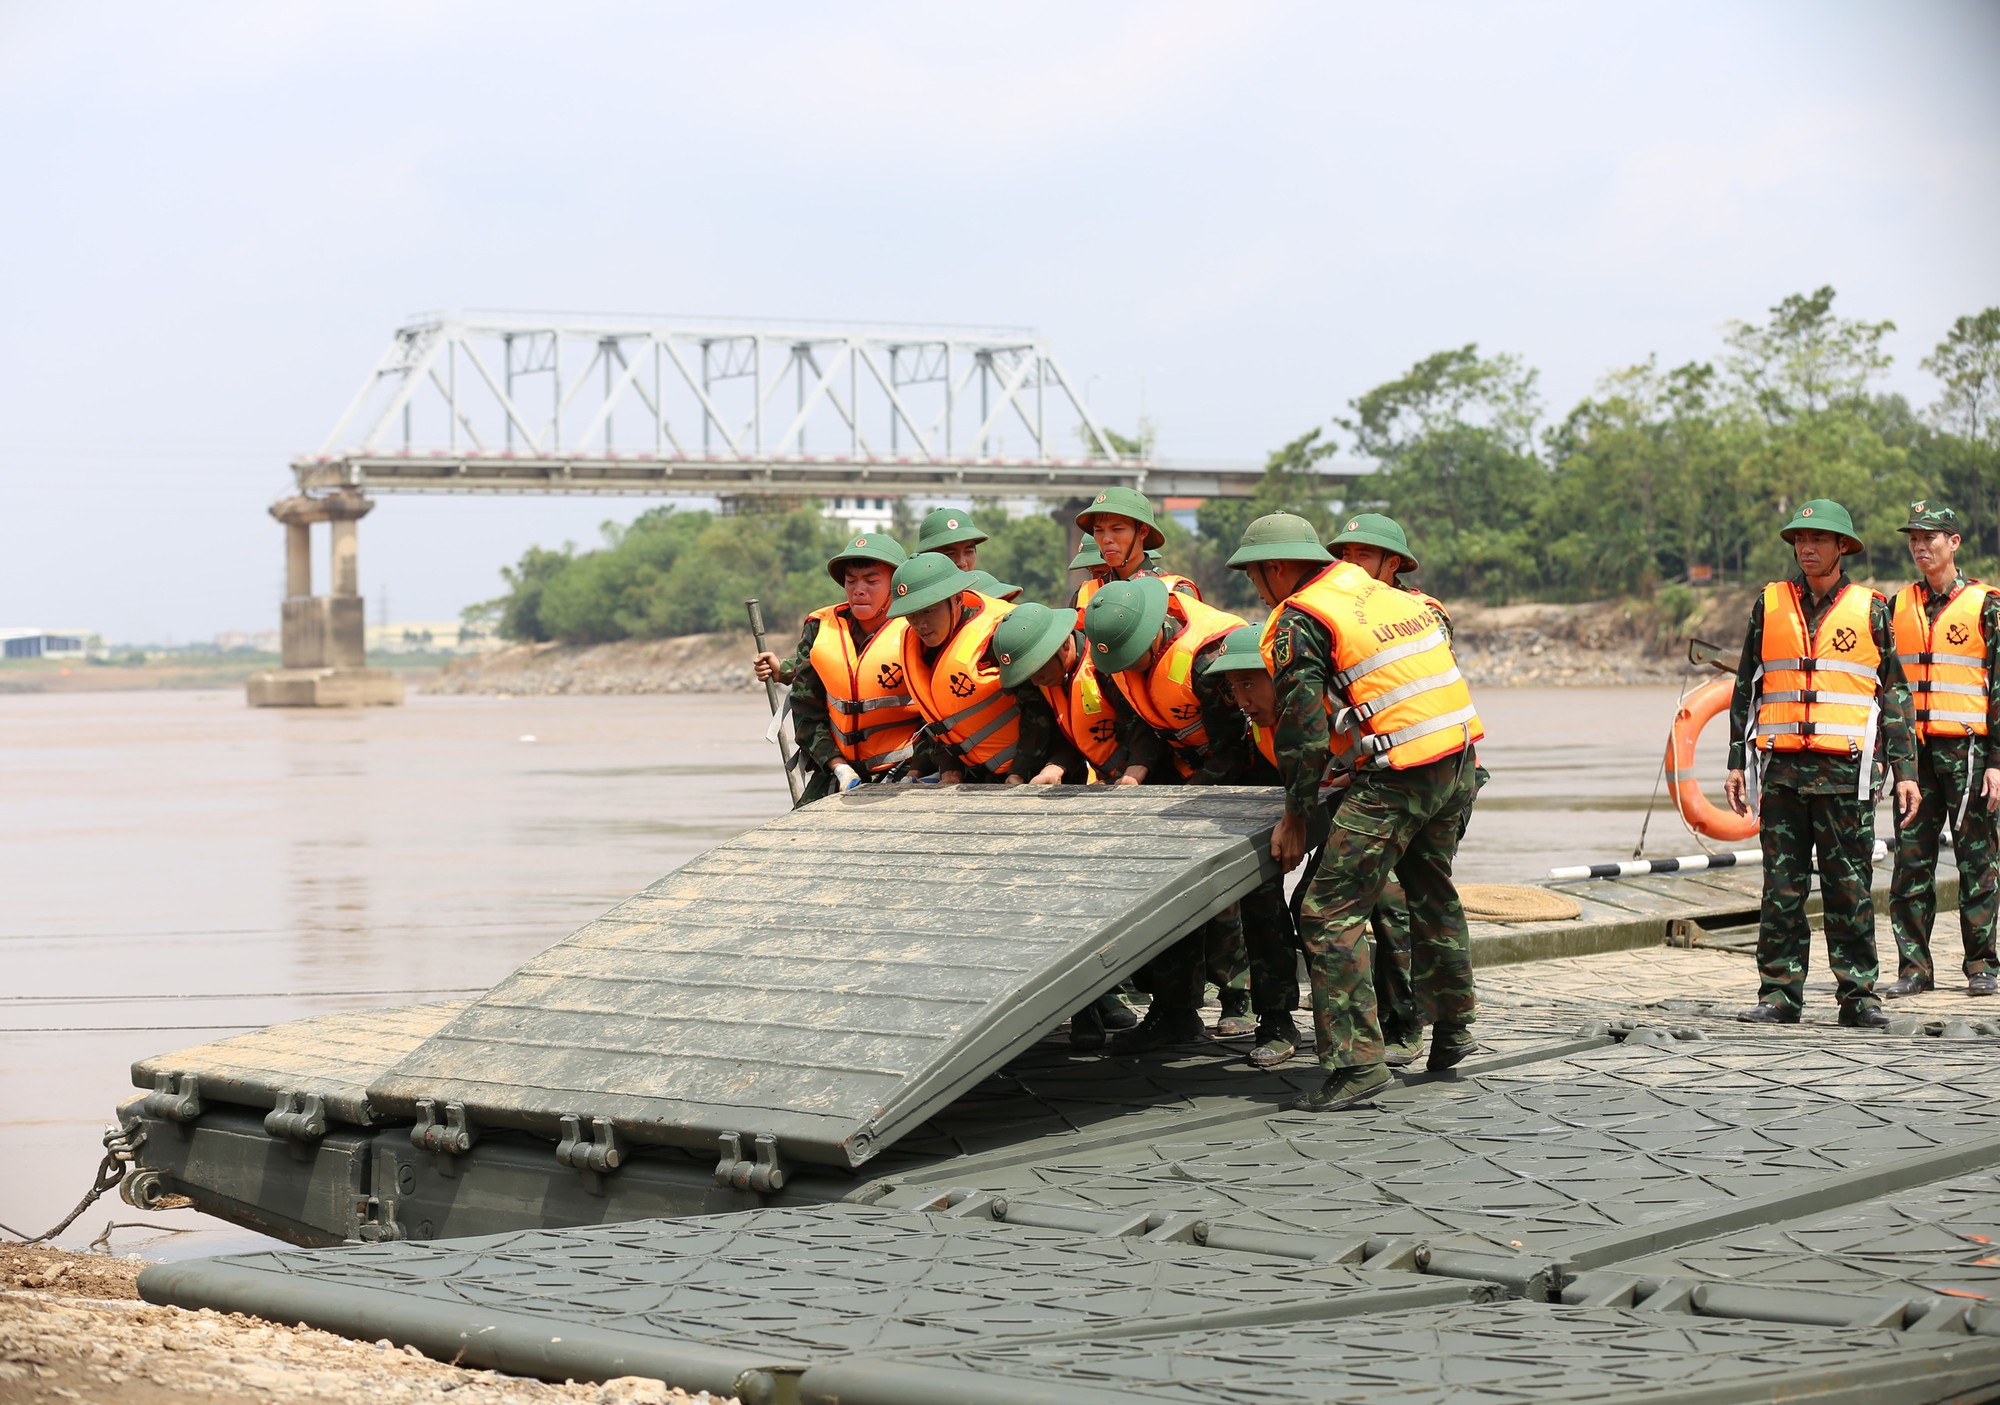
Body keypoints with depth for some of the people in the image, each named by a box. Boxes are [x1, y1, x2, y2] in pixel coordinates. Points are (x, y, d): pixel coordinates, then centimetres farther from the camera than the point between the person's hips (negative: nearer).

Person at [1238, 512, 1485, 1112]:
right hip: (1459, 763, 9)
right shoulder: (1385, 593, 18)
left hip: (1397, 779, -9)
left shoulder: (1299, 621, -5)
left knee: (1330, 914, -5)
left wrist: (1296, 816, -3)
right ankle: (1452, 1029, 40)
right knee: (1431, 893, 27)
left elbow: (1303, 727, -11)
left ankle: (1358, 1063, -12)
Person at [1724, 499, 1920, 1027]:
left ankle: (1858, 995, 5)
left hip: (1845, 770, -2)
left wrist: (1905, 771, 3)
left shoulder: (1870, 609, 7)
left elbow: (1895, 693, 9)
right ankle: (1779, 993, 8)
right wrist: (1736, 762, 9)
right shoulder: (1769, 605, 11)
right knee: (1781, 887, 2)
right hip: (1783, 768, 2)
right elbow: (1746, 687, 15)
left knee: (1850, 887, -1)